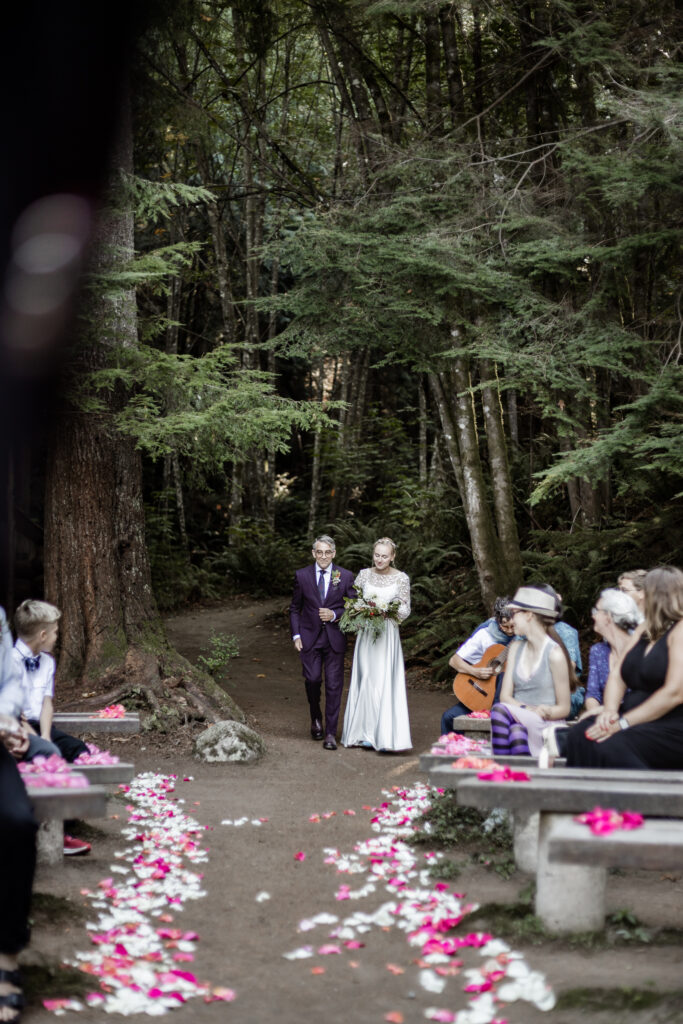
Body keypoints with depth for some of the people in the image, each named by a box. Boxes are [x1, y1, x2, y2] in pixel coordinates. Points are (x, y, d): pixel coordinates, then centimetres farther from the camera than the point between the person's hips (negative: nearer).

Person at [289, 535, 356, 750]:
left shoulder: (345, 576, 1)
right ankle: (316, 718, 24)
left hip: (335, 638, 0)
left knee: (334, 685, -1)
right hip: (309, 637, 0)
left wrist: (334, 615, -13)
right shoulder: (302, 575, 3)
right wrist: (296, 635, 1)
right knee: (312, 680, -6)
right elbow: (294, 609, 9)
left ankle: (331, 734, 7)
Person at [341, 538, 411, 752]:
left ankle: (385, 736, -7)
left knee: (385, 682, -8)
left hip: (387, 636, -3)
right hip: (366, 635, 3)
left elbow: (405, 610, 1)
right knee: (366, 682, 3)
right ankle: (366, 733, 10)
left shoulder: (401, 579, -2)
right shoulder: (364, 574, 5)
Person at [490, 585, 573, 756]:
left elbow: (563, 708, -1)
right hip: (518, 721, 4)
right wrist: (528, 709, -14)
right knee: (516, 731, -35)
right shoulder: (516, 648, 15)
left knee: (499, 710, -34)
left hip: (546, 727, -4)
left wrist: (544, 712, -21)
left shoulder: (554, 654, -5)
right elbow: (505, 696, 5)